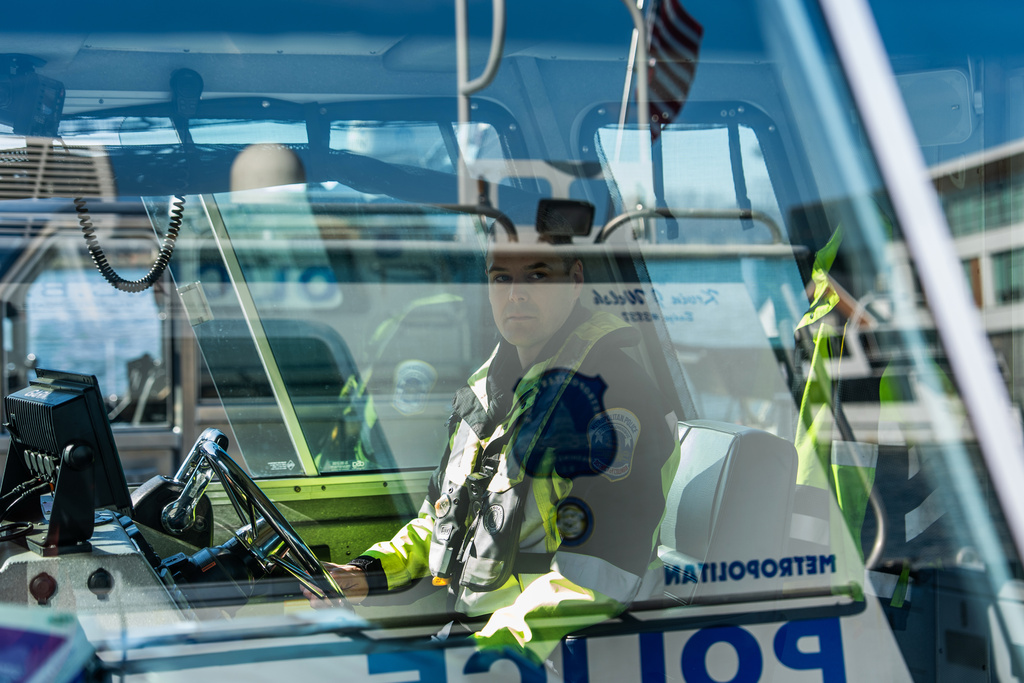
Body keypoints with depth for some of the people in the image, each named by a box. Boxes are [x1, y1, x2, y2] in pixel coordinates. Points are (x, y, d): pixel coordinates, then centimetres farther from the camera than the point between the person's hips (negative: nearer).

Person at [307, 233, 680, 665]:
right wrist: (371, 572, 11)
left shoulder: (613, 393, -14)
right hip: (460, 624, 8)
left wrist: (491, 655, -30)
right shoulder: (485, 386, 14)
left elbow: (596, 577, -22)